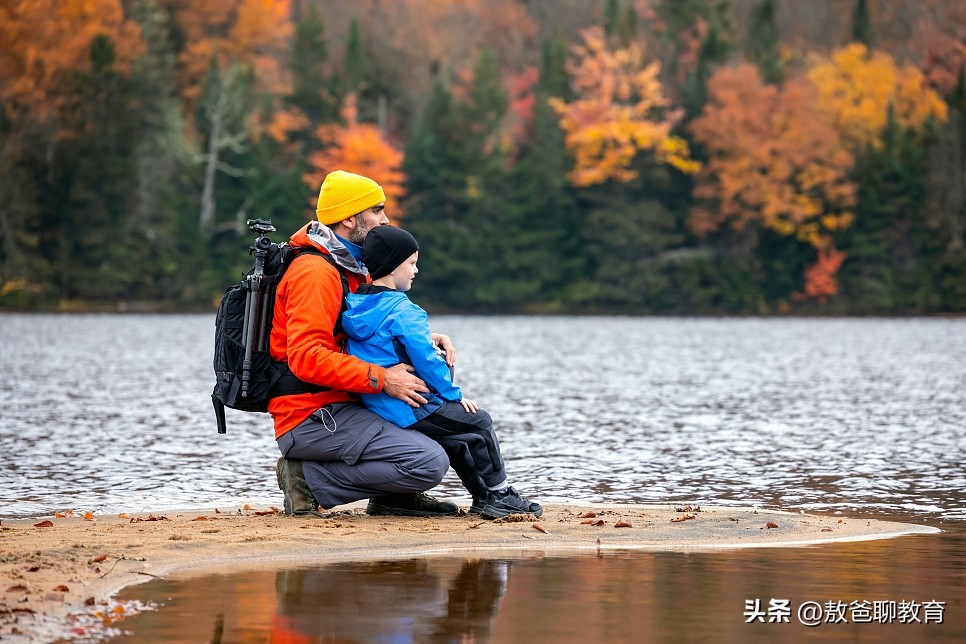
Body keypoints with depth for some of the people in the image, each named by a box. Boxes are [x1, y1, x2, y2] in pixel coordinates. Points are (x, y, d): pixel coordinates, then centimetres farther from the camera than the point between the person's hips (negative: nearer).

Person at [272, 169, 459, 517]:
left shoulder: (349, 267, 17)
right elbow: (306, 357, -26)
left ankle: (393, 495, 12)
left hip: (338, 405, 10)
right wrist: (382, 378, -24)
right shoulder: (315, 272, -16)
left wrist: (425, 339, 4)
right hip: (311, 417, -10)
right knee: (430, 463, -21)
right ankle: (311, 478, -11)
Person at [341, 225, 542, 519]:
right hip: (410, 408, -9)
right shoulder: (403, 312, -18)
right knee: (479, 423, 4)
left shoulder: (355, 305, 7)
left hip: (378, 406, 9)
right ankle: (497, 494, 10)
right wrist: (454, 395, -9)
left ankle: (483, 496, 27)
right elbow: (425, 359, -18)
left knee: (454, 438, 23)